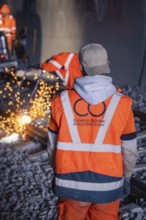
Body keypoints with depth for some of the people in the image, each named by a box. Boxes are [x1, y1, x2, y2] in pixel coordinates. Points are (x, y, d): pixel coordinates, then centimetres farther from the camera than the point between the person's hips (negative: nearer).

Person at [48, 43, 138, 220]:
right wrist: (126, 178, 14)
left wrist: (58, 172, 17)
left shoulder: (62, 101, -10)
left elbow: (53, 147, 0)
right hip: (107, 185, 0)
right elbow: (129, 151, -4)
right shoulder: (121, 104, -12)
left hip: (71, 183, 1)